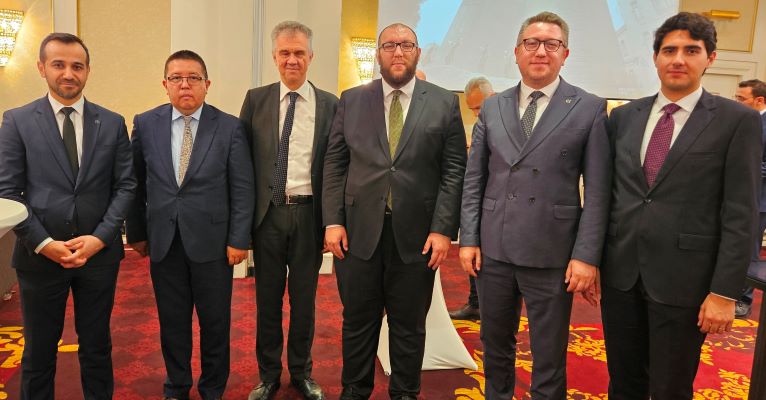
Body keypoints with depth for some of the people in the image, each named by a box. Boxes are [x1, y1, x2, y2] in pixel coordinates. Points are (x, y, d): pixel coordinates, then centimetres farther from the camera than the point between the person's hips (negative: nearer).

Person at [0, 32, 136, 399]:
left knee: (97, 346, 14)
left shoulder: (112, 123, 4)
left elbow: (126, 186, 1)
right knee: (39, 350, 13)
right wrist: (44, 243, -12)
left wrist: (100, 237, -10)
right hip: (40, 254, -1)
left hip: (99, 252, 1)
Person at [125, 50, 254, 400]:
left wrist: (239, 239, -8)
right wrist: (136, 232, 7)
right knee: (172, 320, 14)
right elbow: (136, 183, 7)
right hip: (163, 240, 2)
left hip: (211, 240, -2)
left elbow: (242, 188, -5)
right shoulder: (145, 124, 2)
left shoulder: (229, 127, -5)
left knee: (215, 321, 10)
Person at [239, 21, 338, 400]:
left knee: (304, 298, 12)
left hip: (309, 213, 0)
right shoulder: (256, 99, 3)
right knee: (268, 298, 12)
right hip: (268, 212, 1)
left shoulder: (329, 104, 2)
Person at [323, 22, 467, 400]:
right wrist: (333, 221, -3)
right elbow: (334, 164, 5)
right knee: (358, 322, 12)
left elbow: (454, 170, -1)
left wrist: (443, 228, -9)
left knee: (409, 325, 12)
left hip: (417, 233, -1)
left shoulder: (445, 103, 3)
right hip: (359, 230, 1)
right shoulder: (352, 100, 7)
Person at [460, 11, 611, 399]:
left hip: (552, 254, -3)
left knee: (549, 357, 10)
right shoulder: (492, 107, 8)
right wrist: (469, 238, 2)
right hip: (493, 250, 3)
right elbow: (473, 179, 7)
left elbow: (597, 190, -4)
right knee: (495, 345, 18)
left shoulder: (589, 108, -1)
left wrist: (586, 254, -10)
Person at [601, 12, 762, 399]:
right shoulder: (623, 116, 7)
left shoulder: (737, 121, -4)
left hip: (681, 280, -3)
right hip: (620, 273, 3)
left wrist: (725, 292, -10)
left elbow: (740, 215, -7)